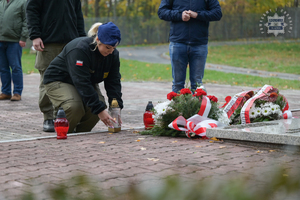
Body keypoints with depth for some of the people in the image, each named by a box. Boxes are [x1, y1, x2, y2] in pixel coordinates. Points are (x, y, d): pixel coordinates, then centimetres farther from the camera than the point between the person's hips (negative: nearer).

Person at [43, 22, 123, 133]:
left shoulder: (113, 54, -12)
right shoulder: (79, 50, -35)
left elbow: (114, 82, -9)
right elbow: (82, 83, -39)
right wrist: (99, 110, -44)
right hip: (58, 81, -6)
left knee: (99, 105, -22)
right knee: (74, 107, -34)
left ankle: (81, 131, 3)